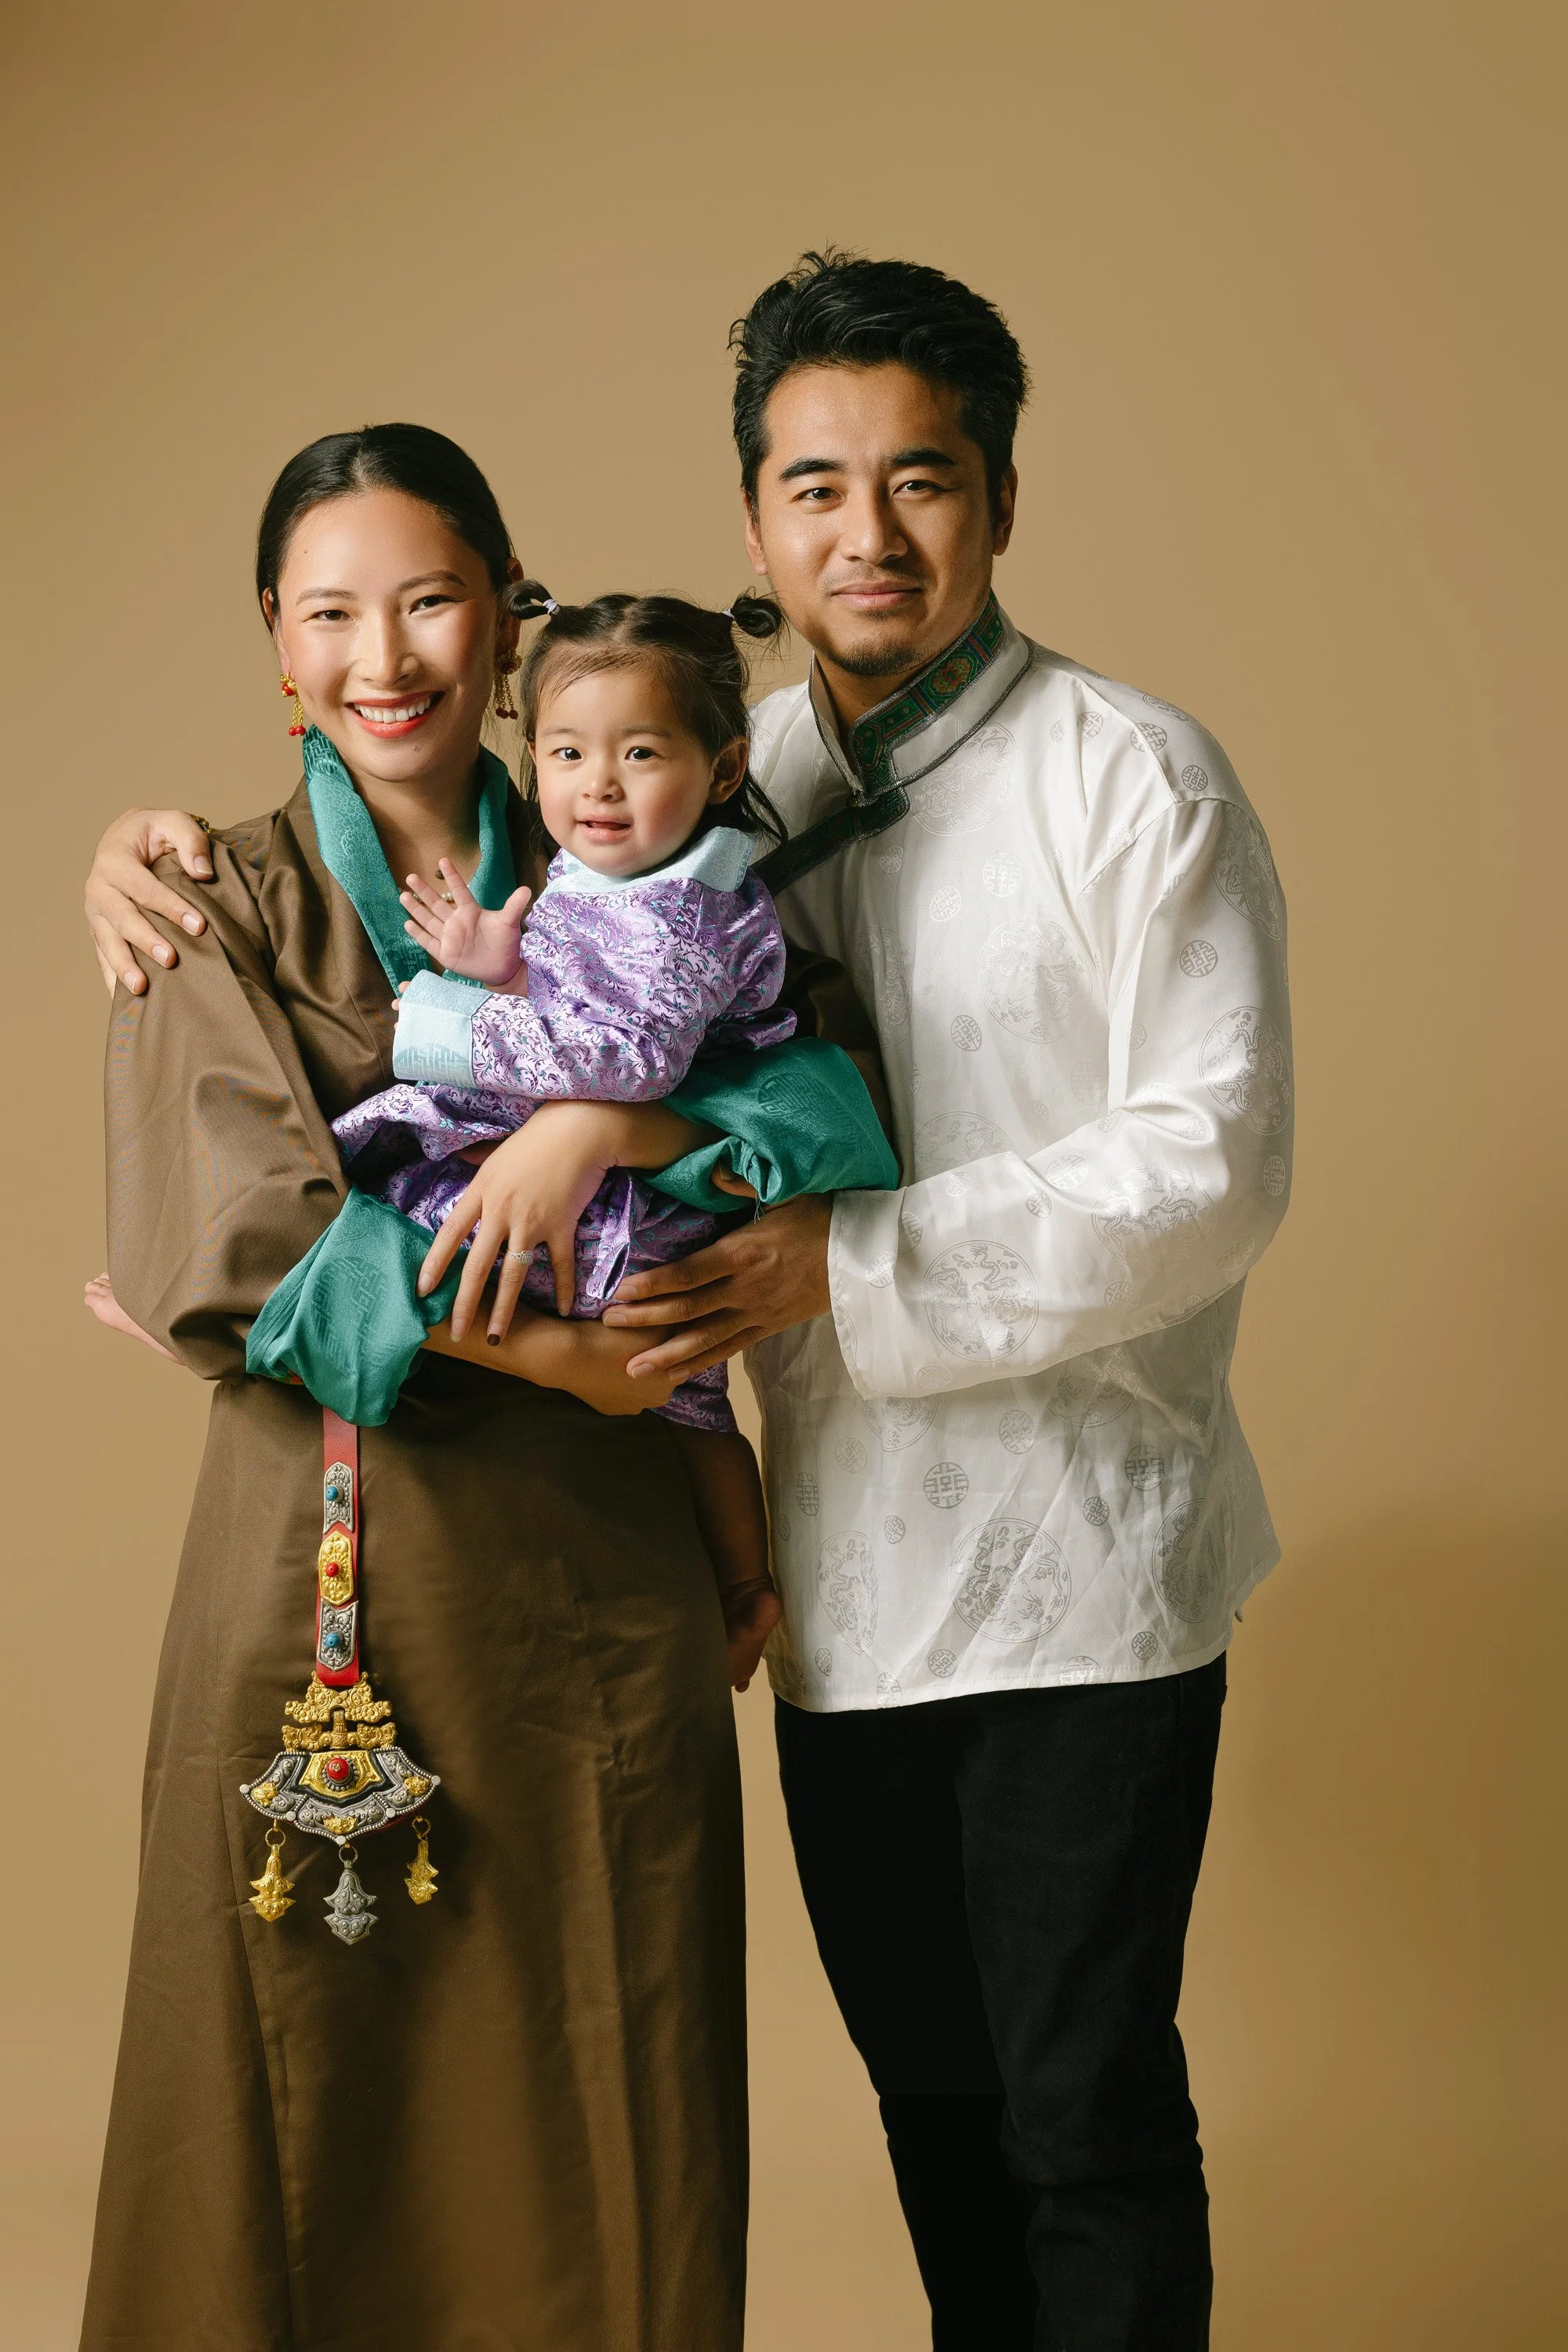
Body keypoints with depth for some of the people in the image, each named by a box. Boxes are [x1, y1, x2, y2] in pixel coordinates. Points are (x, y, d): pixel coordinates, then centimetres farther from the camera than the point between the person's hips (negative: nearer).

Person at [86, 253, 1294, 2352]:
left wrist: (845, 1267, -21)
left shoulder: (1134, 780, -8)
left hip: (1082, 1569, -5)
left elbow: (1215, 1166, -15)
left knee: (1086, 2109, 4)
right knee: (928, 2093, 18)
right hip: (848, 1571, 5)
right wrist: (179, 845, 1)